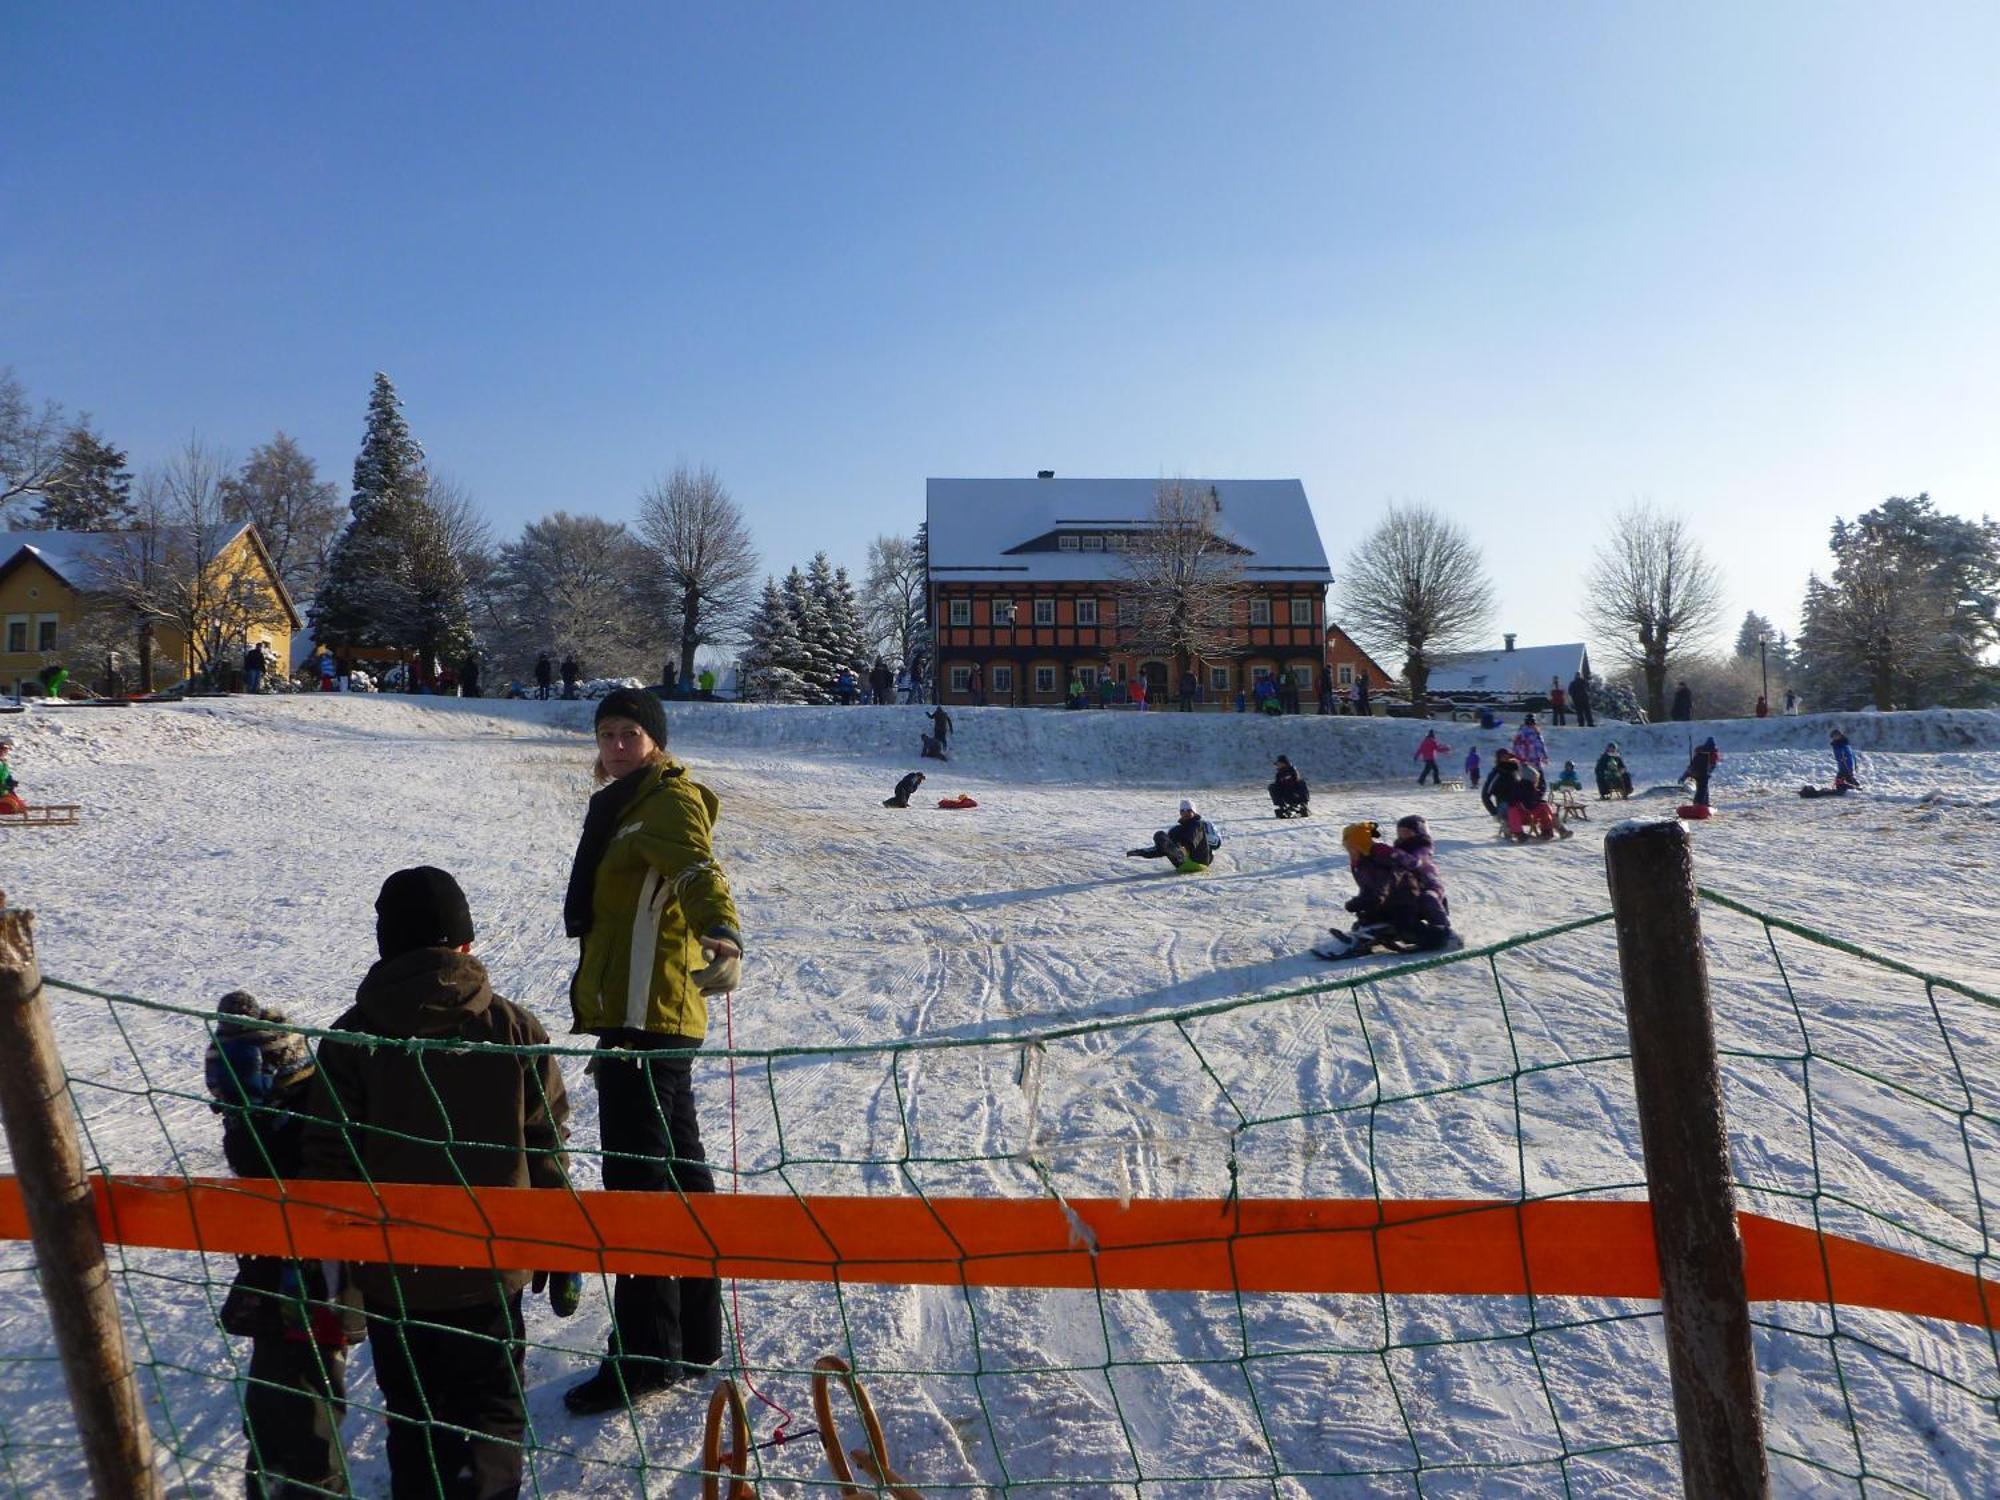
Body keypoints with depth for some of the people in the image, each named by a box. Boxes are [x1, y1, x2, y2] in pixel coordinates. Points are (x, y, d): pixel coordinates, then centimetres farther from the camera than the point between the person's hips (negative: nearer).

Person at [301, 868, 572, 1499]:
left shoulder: (350, 1038, -10)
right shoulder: (514, 1028, -9)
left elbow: (330, 1164, -6)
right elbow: (547, 1153, -6)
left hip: (392, 1274, 1)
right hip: (491, 1269, 0)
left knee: (413, 1421, 19)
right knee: (490, 1418, 14)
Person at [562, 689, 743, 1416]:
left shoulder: (669, 802, -11)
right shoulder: (629, 806, 18)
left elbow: (699, 873, -31)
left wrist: (722, 938, -49)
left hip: (644, 1014, -11)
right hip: (645, 1012, 11)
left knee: (637, 1176, -6)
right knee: (677, 1166, 16)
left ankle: (645, 1353, 3)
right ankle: (696, 1337, 28)